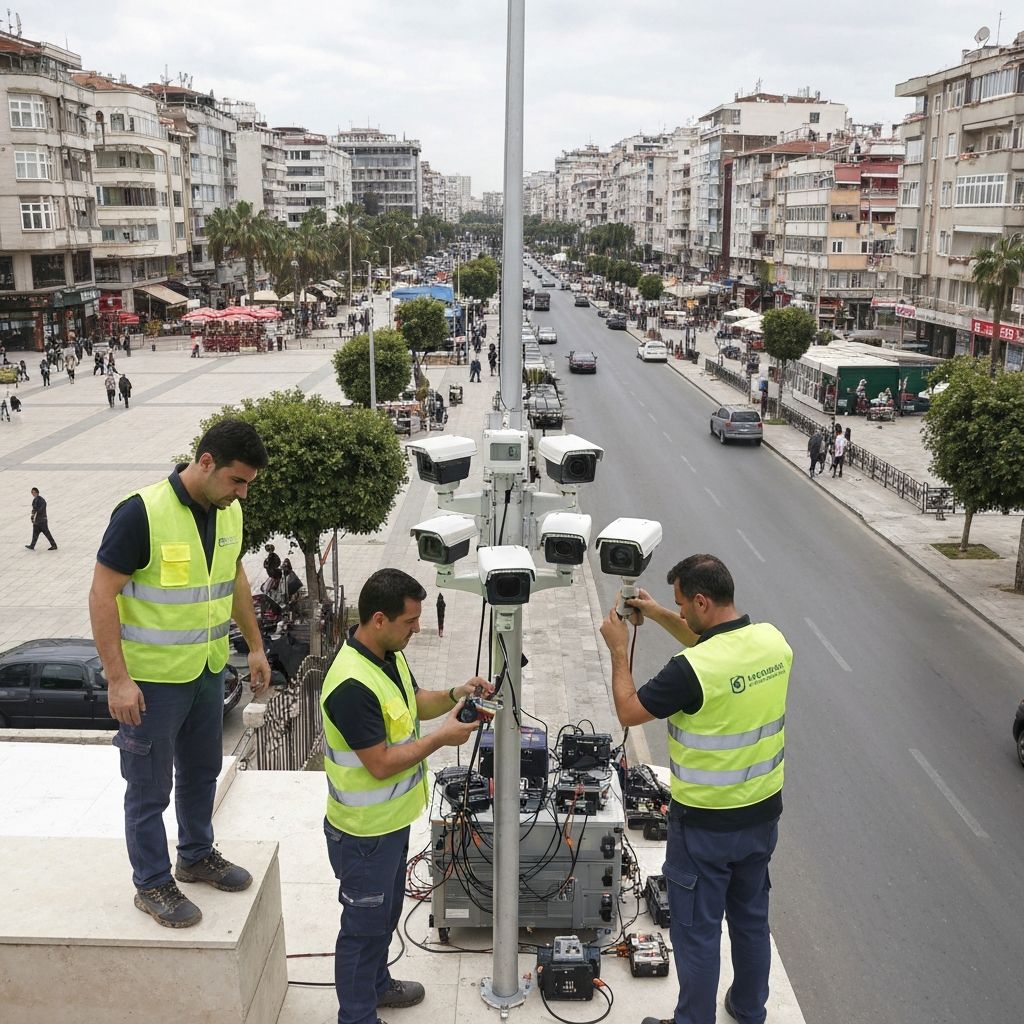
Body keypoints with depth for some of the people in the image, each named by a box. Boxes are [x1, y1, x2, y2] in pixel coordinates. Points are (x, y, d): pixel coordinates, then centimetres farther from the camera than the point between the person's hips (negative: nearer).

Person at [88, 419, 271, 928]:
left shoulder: (228, 512, -1)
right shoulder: (141, 513, -23)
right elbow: (102, 594, -20)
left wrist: (255, 646, 16)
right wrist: (117, 679, -22)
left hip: (208, 670, 7)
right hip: (151, 677, -7)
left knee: (202, 770, 22)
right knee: (150, 787, 8)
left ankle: (198, 855, 42)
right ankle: (153, 884, 25)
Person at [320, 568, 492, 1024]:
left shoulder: (389, 653, -3)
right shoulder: (352, 685, -33)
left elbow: (412, 702, 14)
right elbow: (380, 763, -28)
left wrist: (453, 695, -3)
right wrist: (442, 737, -22)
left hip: (392, 818, 9)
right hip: (364, 832, -9)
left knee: (386, 910, 27)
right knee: (363, 924, 10)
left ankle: (376, 982, 49)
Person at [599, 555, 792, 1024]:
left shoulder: (692, 669, -29)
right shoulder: (773, 641, -8)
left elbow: (629, 711, -14)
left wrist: (619, 650, -3)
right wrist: (659, 616, 12)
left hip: (706, 823, -7)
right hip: (763, 811, 7)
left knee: (697, 930, 11)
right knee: (752, 917, 25)